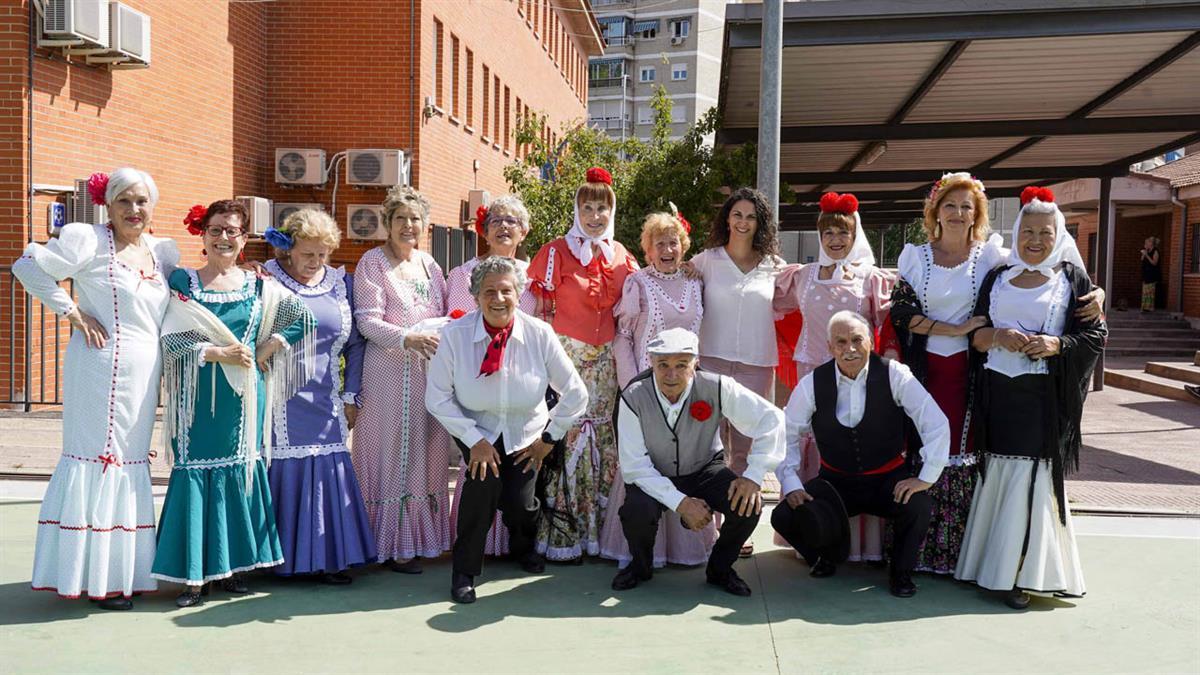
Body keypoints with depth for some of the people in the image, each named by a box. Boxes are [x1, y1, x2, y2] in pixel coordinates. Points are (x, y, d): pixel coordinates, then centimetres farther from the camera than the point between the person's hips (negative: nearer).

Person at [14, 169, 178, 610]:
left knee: (131, 461, 12)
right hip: (103, 369, -7)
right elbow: (29, 266, -6)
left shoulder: (162, 251, 14)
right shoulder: (88, 240, -4)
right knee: (96, 457, -4)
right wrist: (71, 312, -10)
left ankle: (123, 570, 23)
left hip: (143, 375, 7)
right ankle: (94, 577, 4)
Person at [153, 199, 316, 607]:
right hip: (198, 396, -2)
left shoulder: (259, 286, 6)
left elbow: (303, 317, 5)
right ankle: (193, 574, 8)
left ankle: (231, 566, 20)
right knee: (195, 474, -1)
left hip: (243, 396, 2)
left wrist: (267, 349, -2)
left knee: (240, 471, 7)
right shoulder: (182, 281, 1)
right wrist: (217, 353, -16)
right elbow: (171, 338, -7)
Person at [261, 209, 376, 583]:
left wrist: (351, 397, 7)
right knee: (281, 473, -2)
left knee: (328, 474, 2)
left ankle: (327, 557, 12)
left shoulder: (341, 282, 10)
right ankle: (281, 558, 11)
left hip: (325, 403, 4)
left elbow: (355, 344, 11)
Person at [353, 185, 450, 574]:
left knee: (427, 453, 9)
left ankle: (422, 536, 20)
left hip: (431, 371, 6)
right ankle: (394, 543, 8)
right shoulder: (373, 262, -4)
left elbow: (444, 314, 18)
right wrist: (407, 338, -26)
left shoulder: (428, 262, 13)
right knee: (393, 452, -1)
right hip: (391, 371, -6)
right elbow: (367, 320, -12)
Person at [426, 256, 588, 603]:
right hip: (475, 430, -1)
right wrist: (474, 439, -18)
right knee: (485, 477, -28)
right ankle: (464, 571, -7)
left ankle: (523, 547, 28)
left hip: (525, 434, 1)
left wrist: (549, 438, -4)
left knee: (519, 502, -14)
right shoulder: (455, 334, -17)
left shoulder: (539, 334, -15)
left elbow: (576, 394, -6)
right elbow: (437, 397, -12)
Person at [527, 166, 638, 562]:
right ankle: (560, 536, 0)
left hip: (606, 362, 4)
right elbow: (537, 309, -1)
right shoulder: (555, 253, -1)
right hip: (566, 358, -4)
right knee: (565, 436, -8)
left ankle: (596, 529, 15)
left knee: (602, 440, 5)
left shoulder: (622, 257, 12)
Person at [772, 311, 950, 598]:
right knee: (785, 517, -22)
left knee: (918, 507, -33)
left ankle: (901, 571, 2)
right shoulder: (813, 384, -9)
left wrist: (926, 477, -21)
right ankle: (829, 554, 16)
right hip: (835, 482, 1)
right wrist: (790, 485, -14)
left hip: (888, 480, -1)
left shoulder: (894, 375, -13)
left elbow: (936, 424, -14)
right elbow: (785, 436, -3)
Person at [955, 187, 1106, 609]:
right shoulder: (998, 277, 14)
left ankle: (1020, 574, 2)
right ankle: (992, 564, 15)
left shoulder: (1072, 279, 6)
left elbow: (1096, 336, 2)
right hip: (998, 393, 3)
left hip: (1044, 397, -3)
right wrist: (997, 336, -10)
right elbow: (975, 332, 11)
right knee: (996, 476, 4)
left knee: (1031, 477, -5)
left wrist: (1055, 344, -15)